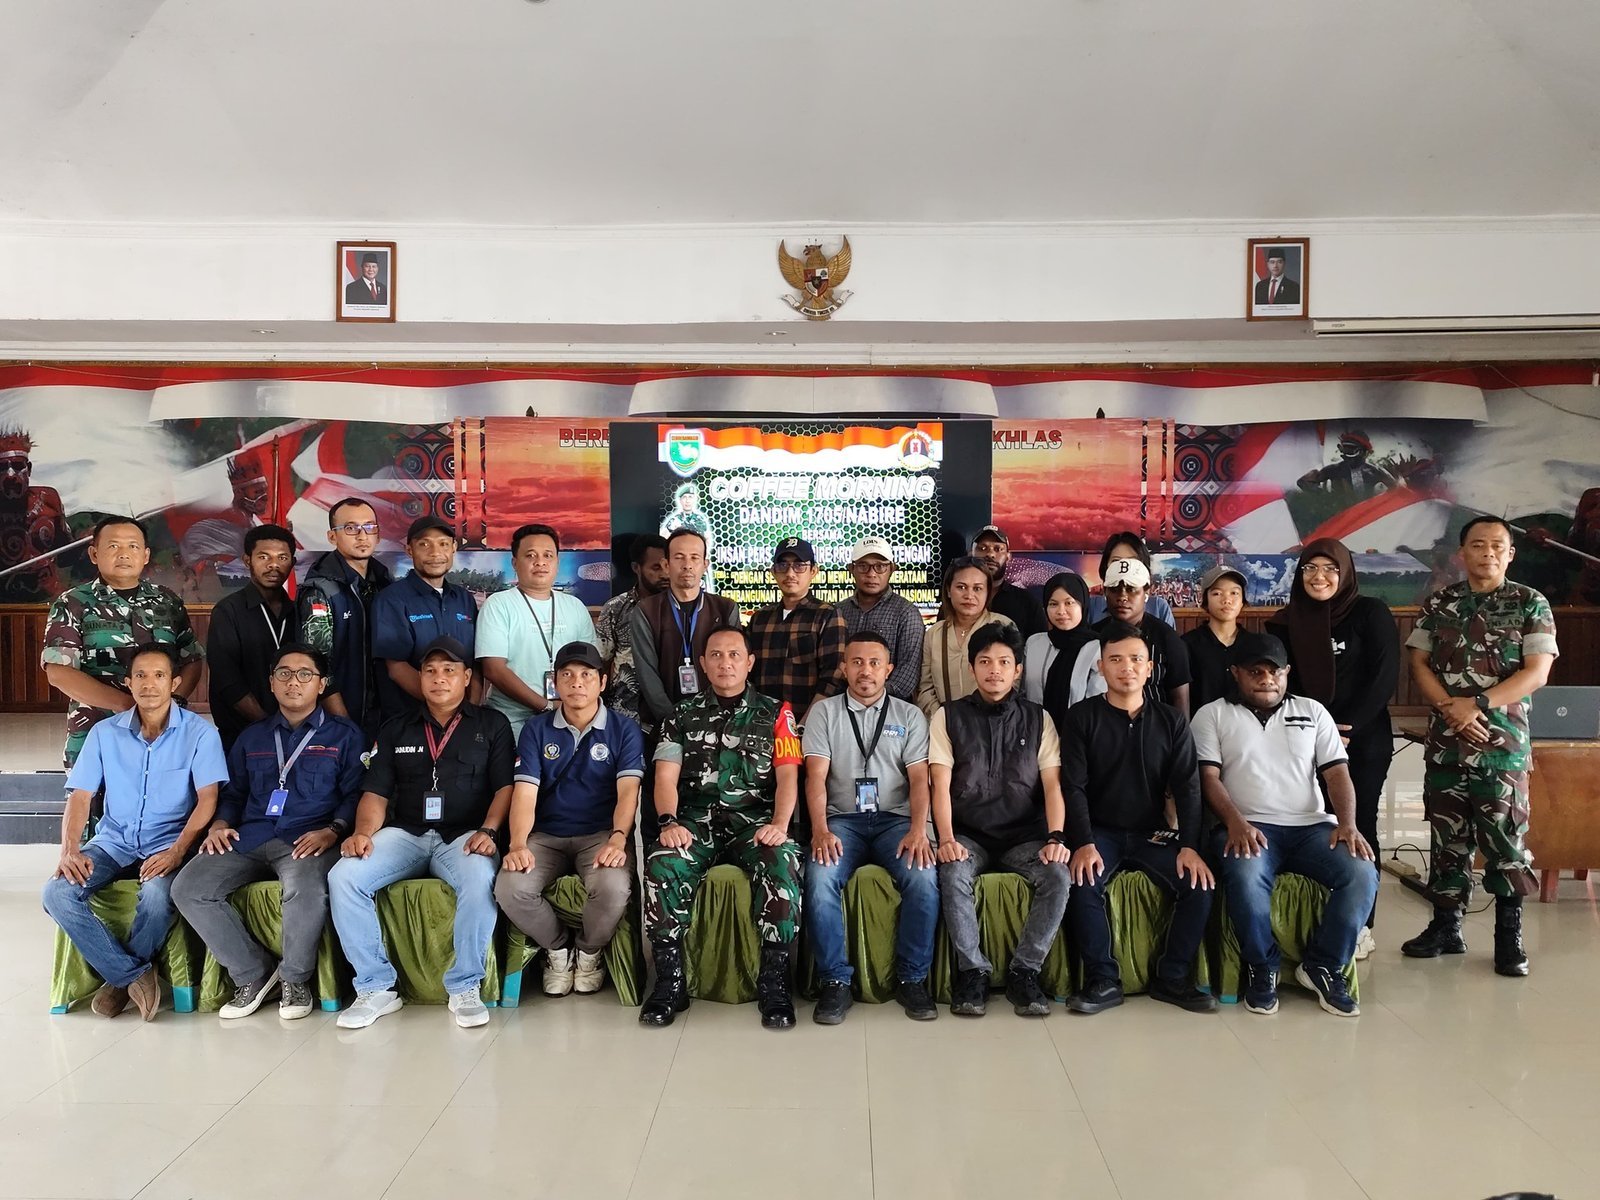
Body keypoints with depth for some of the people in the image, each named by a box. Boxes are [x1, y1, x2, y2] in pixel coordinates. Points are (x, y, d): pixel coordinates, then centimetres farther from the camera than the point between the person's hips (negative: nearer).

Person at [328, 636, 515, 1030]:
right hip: (404, 834, 3)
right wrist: (363, 832, -8)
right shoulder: (396, 730, 20)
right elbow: (376, 791, 13)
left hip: (463, 836, -3)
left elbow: (505, 786, 3)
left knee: (480, 880, -37)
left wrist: (488, 831, -14)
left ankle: (465, 988, -18)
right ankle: (376, 988, -14)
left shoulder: (492, 724, 12)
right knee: (343, 876, -25)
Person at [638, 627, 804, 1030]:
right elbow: (666, 777, 7)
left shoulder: (774, 713, 14)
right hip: (697, 819, 1)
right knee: (661, 864, -31)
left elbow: (787, 775, 3)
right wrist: (669, 822, -14)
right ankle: (669, 981, -19)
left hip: (754, 819, -1)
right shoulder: (683, 716, 17)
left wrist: (779, 823, -16)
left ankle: (774, 982, -23)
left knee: (783, 862, -34)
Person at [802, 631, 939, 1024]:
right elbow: (816, 777, 0)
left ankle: (912, 979, -11)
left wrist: (918, 830, -15)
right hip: (842, 819, 0)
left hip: (895, 818, 0)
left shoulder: (909, 716, 12)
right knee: (820, 878, -30)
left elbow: (920, 779, 2)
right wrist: (820, 830, -17)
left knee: (924, 878, -29)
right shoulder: (824, 712, 11)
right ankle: (835, 981, -16)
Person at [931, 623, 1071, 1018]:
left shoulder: (1037, 719, 9)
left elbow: (1052, 784, 2)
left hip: (1024, 837, 1)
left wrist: (1055, 837, -14)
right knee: (953, 876, -32)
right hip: (969, 835, -1)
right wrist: (946, 839, -18)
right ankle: (973, 970, -16)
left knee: (1059, 877, -27)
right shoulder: (949, 717, 5)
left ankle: (1024, 971, -13)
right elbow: (941, 785, -3)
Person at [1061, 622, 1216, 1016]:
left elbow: (1187, 787, -1)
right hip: (1100, 832, -2)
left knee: (1200, 884, -22)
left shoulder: (1171, 721, 6)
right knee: (1082, 884, -31)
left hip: (1154, 834, 2)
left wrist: (1189, 846, -15)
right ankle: (1103, 981, -15)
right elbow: (1073, 786, -7)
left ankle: (1173, 978, -5)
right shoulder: (1081, 718, -1)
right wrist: (1084, 844, -21)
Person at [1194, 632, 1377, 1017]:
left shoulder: (1312, 711, 18)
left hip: (1312, 826, 3)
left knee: (1362, 874, -25)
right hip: (1248, 827, -3)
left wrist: (1347, 824, -8)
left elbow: (1337, 773, 10)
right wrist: (1236, 823, -19)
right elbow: (1208, 777, -2)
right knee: (1246, 878, -35)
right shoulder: (1212, 715, 10)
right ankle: (1262, 969, -10)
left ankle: (1323, 967, -4)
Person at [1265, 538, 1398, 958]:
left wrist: (1347, 727, -14)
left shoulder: (1371, 613, -1)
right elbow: (1281, 683, 9)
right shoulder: (1287, 622, 9)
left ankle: (1361, 925, 9)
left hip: (1363, 740, -3)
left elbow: (1384, 678, -7)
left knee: (1357, 826, 0)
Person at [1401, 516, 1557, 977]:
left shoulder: (1530, 604, 0)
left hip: (1503, 746, -3)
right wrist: (1450, 710, -11)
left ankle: (1509, 935, 10)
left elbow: (1536, 673, -7)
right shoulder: (1438, 604, 8)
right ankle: (1446, 926, 19)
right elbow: (1419, 664, 4)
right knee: (1447, 838, 9)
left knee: (1505, 839, -1)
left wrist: (1476, 705, -16)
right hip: (1445, 743, 3)